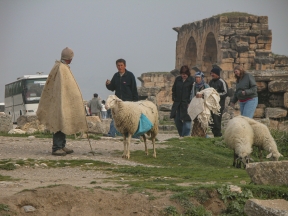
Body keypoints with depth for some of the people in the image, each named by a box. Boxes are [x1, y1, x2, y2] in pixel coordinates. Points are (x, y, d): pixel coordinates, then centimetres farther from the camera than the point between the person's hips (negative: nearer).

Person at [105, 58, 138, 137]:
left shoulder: (130, 75, -3)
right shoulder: (116, 76, 9)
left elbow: (134, 89, -3)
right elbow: (112, 88, 15)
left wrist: (135, 100, -8)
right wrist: (108, 84, -7)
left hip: (128, 100, -3)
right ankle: (111, 133, -10)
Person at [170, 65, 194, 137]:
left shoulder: (191, 80, -4)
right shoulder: (177, 79, 10)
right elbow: (174, 90, 18)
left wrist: (189, 102, -12)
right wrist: (174, 99, 7)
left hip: (186, 103, -5)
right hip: (177, 103, 5)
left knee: (186, 120, -5)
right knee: (177, 119, 7)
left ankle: (185, 135, 1)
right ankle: (181, 134, 20)